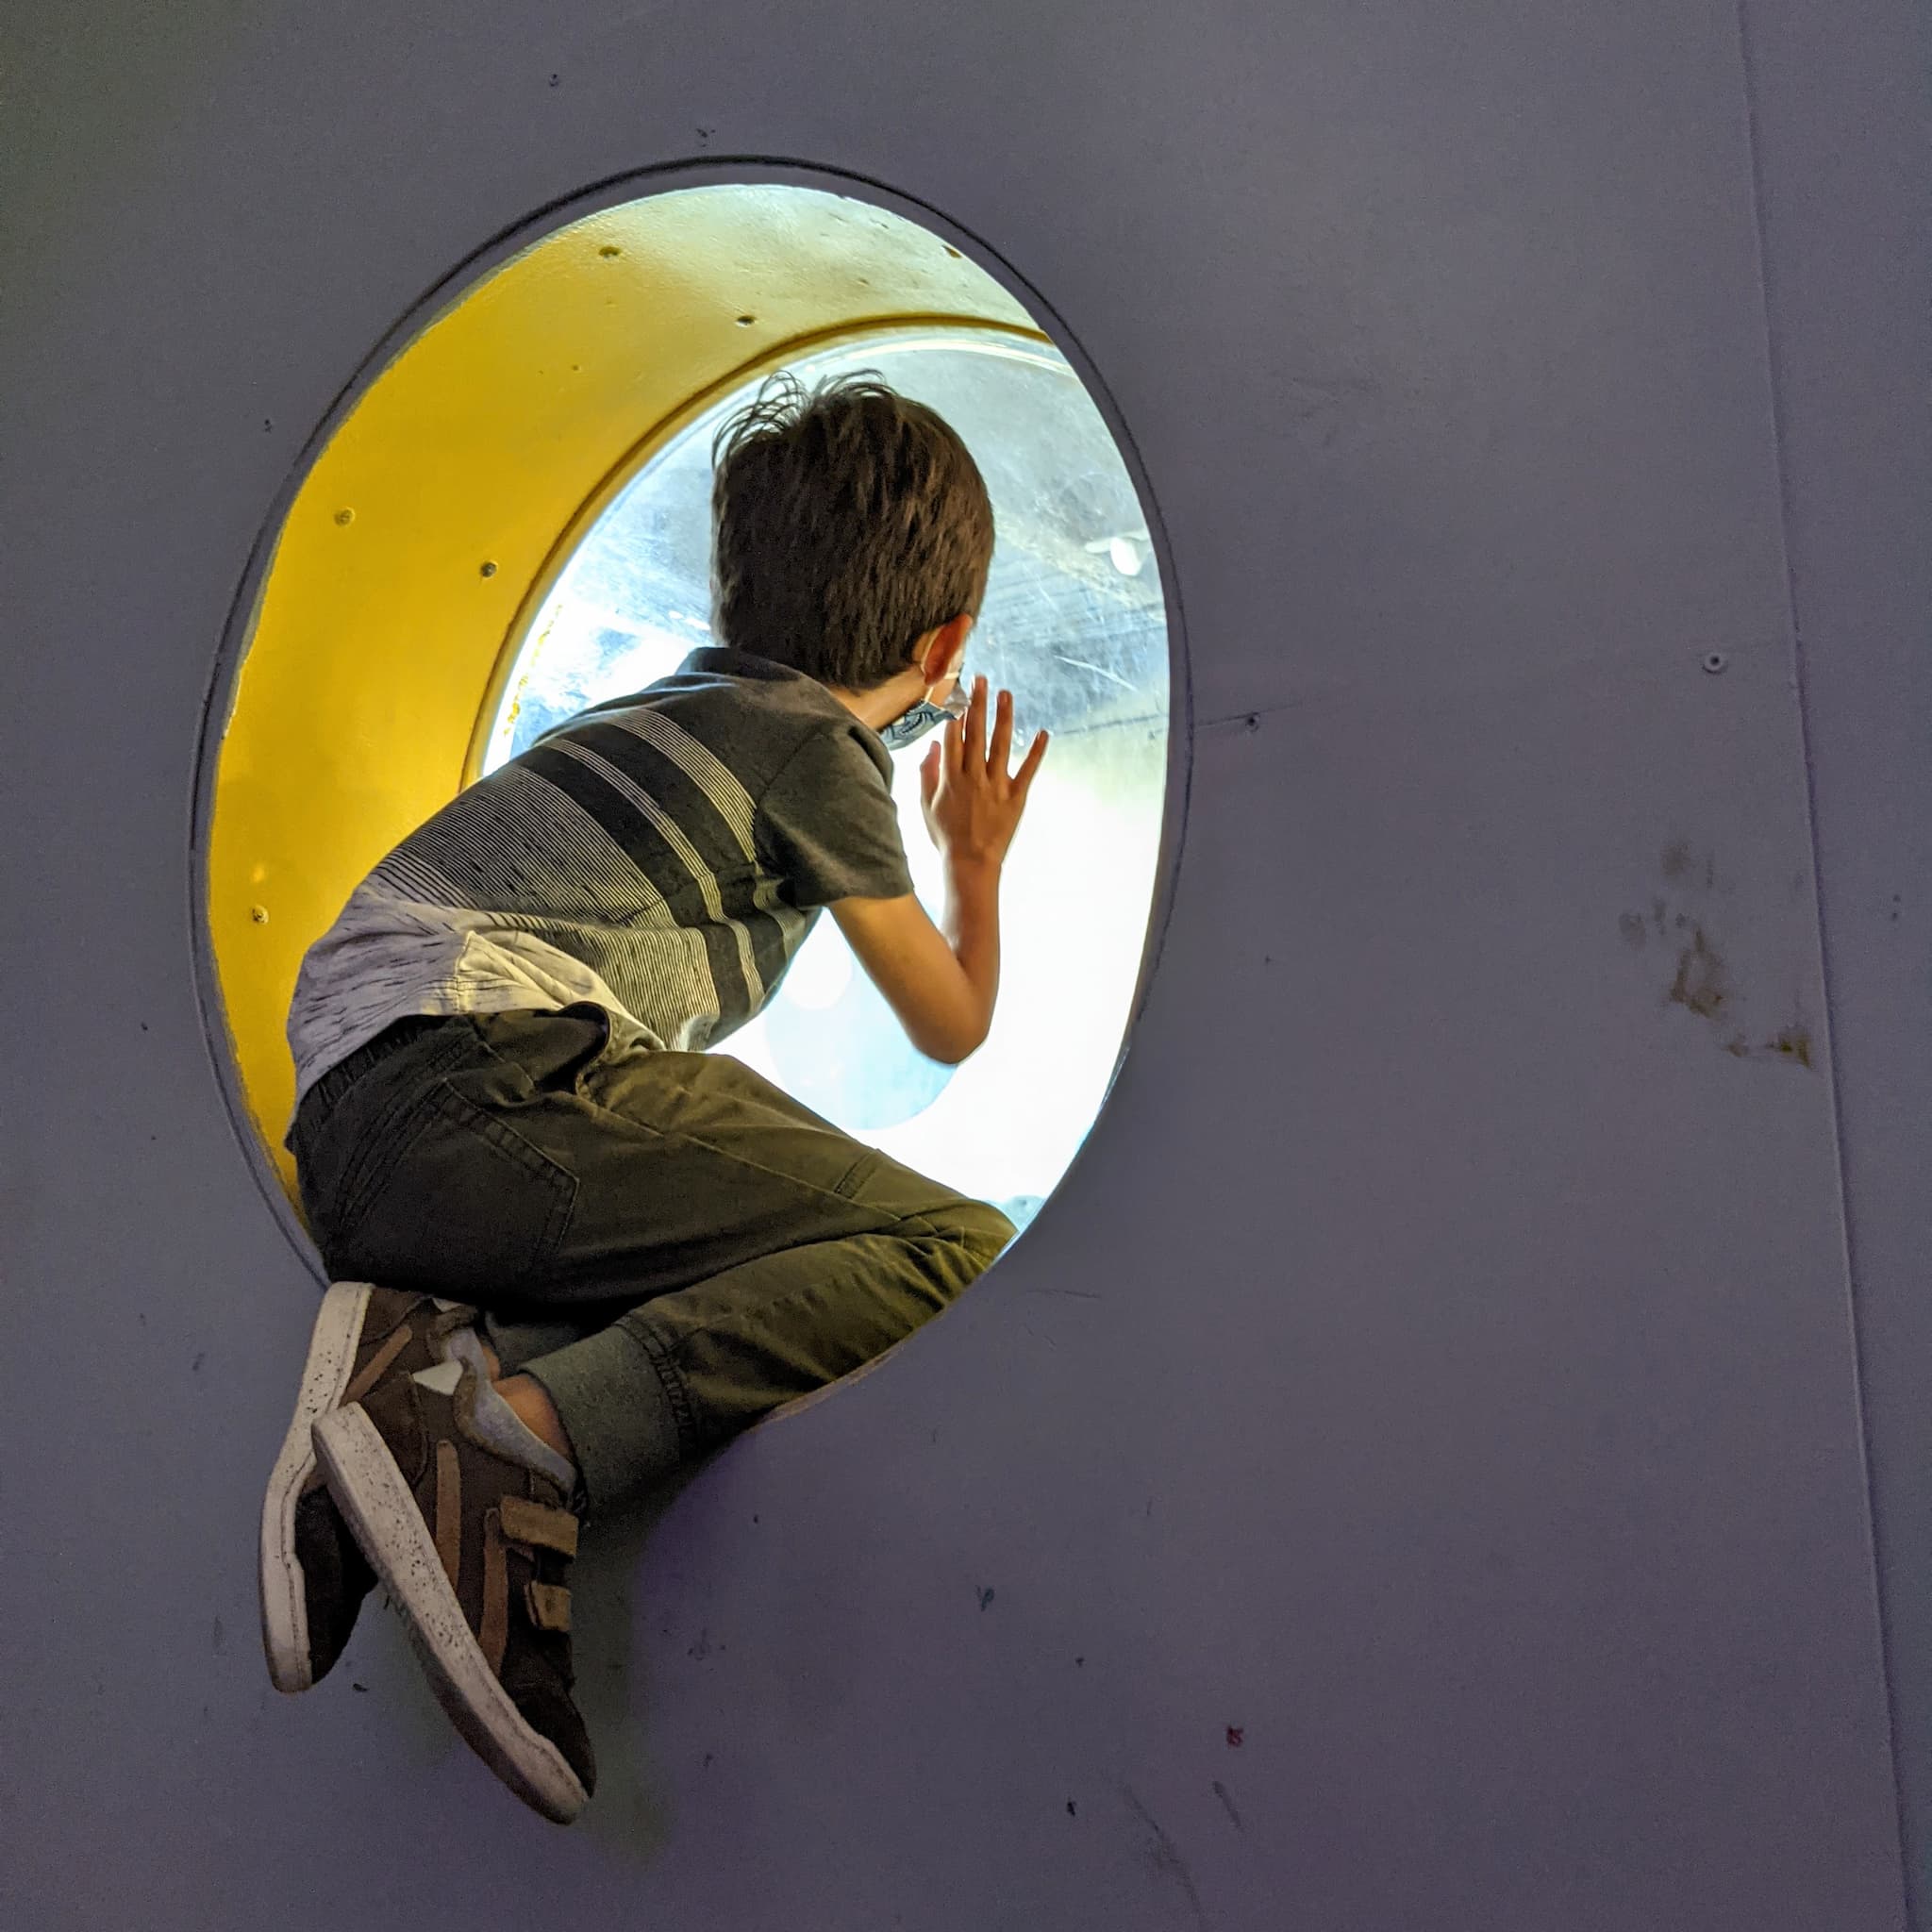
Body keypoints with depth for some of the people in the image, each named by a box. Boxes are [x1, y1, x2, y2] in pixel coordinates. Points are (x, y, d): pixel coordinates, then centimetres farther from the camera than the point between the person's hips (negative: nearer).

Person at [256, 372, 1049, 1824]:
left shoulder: (678, 711, 28)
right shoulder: (819, 751, 4)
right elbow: (953, 1027, 16)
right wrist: (979, 858, 36)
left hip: (348, 1128, 9)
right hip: (485, 1077, -9)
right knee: (958, 1247, -14)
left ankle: (427, 1347, -10)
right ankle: (516, 1433, -31)